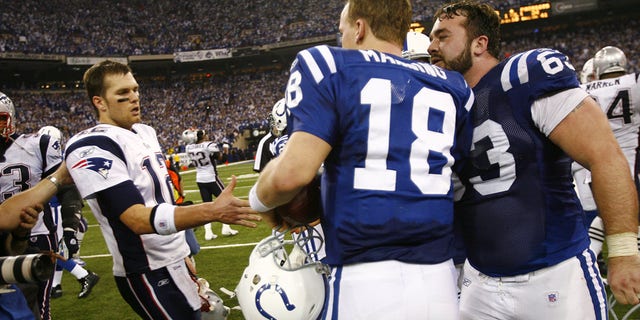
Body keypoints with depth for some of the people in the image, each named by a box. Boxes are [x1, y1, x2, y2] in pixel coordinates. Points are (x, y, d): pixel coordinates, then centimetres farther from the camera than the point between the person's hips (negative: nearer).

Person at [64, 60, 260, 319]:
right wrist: (213, 211, -37)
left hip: (177, 260, 9)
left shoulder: (146, 132, 11)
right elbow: (139, 220, -27)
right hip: (148, 274, -9)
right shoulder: (92, 149, -19)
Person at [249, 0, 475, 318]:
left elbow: (293, 172, -14)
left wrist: (258, 200, 7)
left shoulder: (330, 66, -3)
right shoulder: (453, 87, 12)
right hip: (440, 280, 5)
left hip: (365, 283, -5)